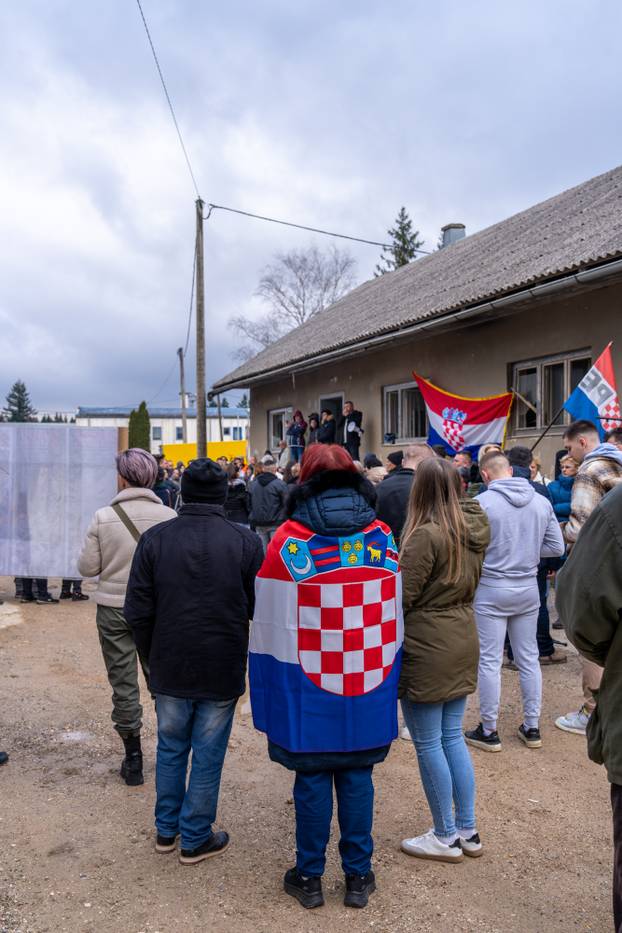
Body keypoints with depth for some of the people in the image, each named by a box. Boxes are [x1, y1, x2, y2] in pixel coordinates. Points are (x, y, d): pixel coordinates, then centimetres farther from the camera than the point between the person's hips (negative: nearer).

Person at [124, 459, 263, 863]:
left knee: (171, 748, 20)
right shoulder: (246, 541, -10)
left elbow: (138, 612, -3)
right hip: (223, 671, -2)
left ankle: (166, 829, 34)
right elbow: (259, 609, -6)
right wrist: (246, 663, 9)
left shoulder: (155, 539, -6)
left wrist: (153, 659, 10)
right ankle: (195, 838, 24)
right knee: (208, 756, 11)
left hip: (170, 668, 2)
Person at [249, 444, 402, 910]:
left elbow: (272, 625, -7)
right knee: (357, 777, 14)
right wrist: (386, 682, 17)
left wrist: (270, 694, 3)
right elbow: (394, 618, 6)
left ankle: (309, 877, 25)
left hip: (310, 692, -2)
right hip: (368, 690, 3)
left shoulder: (288, 540, -11)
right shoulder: (381, 535, -2)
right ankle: (358, 876, 26)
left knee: (312, 779, 10)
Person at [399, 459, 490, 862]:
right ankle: (468, 831, 28)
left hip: (426, 647, -8)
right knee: (453, 737, 18)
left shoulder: (426, 534, -19)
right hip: (463, 642, 8)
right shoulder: (474, 529, 3)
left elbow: (403, 597, -15)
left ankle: (446, 837, 20)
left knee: (428, 743, 7)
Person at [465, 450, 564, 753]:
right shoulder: (542, 502, 0)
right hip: (528, 588, 5)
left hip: (491, 590, -4)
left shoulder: (481, 502, -15)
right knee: (529, 658, 15)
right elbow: (557, 547, 4)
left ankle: (488, 732, 14)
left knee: (489, 661, 5)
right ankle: (532, 727, 25)